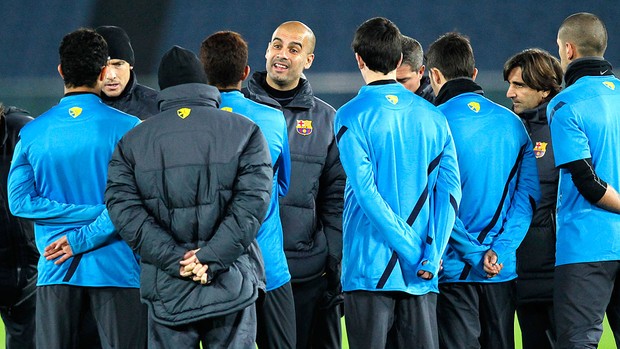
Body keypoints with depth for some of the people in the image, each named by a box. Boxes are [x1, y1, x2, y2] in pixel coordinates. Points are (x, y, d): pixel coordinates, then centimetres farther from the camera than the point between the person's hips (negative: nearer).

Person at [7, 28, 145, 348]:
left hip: (56, 272, 3)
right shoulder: (127, 128, -5)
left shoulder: (32, 132, 4)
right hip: (116, 270, -3)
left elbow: (20, 200, -3)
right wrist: (84, 239, -11)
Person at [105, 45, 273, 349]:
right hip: (231, 289, -1)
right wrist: (211, 258, -13)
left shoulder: (131, 142, 8)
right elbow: (252, 202, -9)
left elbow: (125, 211, -4)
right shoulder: (244, 132, 3)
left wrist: (176, 259, -10)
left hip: (166, 290, 1)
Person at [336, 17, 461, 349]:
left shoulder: (352, 116, -5)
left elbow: (366, 192, -13)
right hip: (421, 278, 4)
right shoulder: (432, 116, 8)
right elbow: (450, 191, 0)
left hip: (370, 269, -4)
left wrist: (415, 253, -11)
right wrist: (429, 257, -5)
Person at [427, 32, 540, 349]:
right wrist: (498, 250, -6)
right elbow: (528, 194, 0)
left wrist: (474, 255, -9)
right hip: (503, 270, 4)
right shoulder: (512, 123, 7)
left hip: (454, 269, -4)